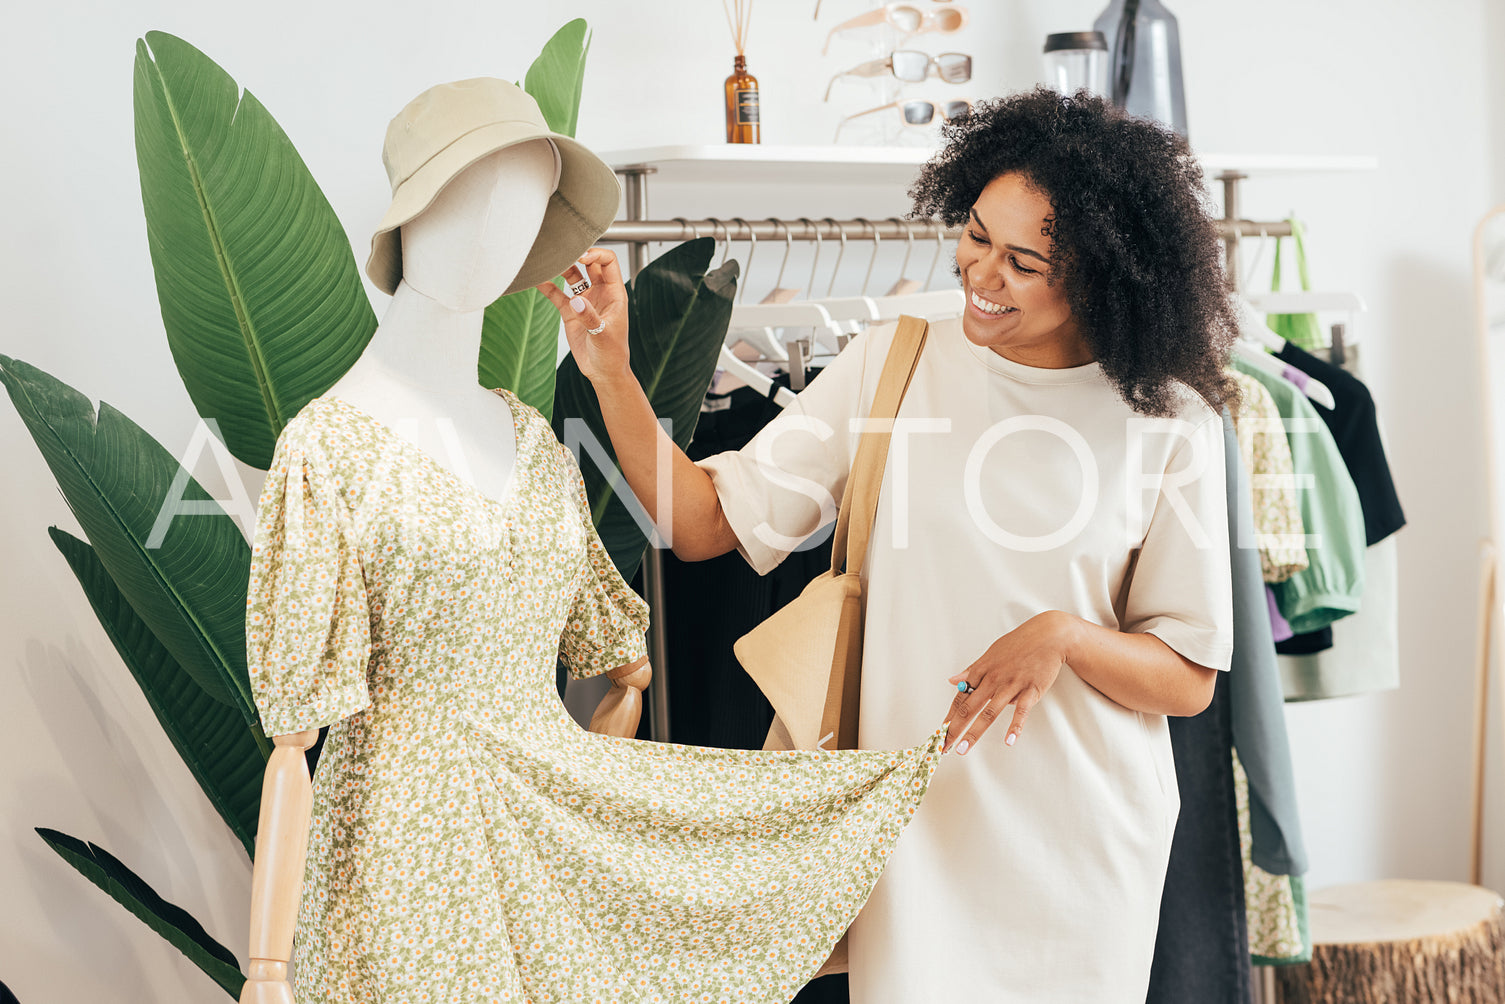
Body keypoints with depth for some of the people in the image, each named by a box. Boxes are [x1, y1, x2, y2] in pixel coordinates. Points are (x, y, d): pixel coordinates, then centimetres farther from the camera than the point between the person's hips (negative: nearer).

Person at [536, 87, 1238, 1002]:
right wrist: (611, 372, -13)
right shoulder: (892, 364, -2)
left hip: (1085, 836, 0)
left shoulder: (1170, 421, -6)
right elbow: (704, 522, -2)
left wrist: (1065, 637, -19)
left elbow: (1189, 680, -1)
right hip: (916, 813, 1)